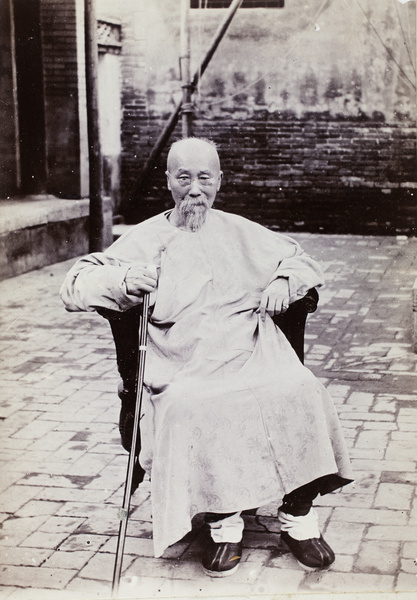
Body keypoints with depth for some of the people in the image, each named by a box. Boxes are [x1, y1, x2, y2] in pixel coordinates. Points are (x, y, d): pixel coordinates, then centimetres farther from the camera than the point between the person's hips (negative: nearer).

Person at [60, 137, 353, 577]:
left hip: (253, 351, 2)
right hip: (187, 366, -2)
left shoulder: (241, 232, 20)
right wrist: (124, 280, -14)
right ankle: (224, 521, -17)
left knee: (299, 392, -27)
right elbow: (76, 286, 6)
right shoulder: (145, 239, 12)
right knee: (191, 408, -34)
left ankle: (297, 516, -12)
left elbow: (300, 260, 29)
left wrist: (283, 281, 5)